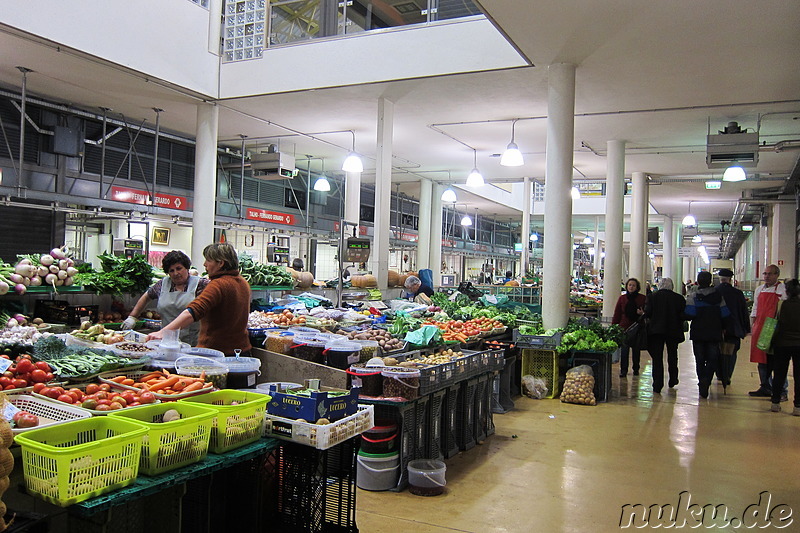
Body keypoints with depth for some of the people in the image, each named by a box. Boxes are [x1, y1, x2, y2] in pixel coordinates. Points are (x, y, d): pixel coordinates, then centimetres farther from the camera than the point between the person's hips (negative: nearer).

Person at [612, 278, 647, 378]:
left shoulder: (642, 298, 1)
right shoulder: (622, 298, 6)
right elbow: (617, 314, 8)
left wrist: (642, 313, -15)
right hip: (624, 327, 0)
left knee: (636, 349, 8)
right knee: (624, 349, -4)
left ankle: (636, 369, 22)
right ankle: (623, 370, 3)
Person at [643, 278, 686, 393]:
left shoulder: (652, 297, -6)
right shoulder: (679, 298, -4)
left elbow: (647, 313, -10)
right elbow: (683, 315, -6)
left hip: (656, 331, -1)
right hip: (674, 331, 1)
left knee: (657, 358, 3)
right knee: (672, 356, 20)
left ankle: (657, 386, -2)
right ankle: (672, 380, 31)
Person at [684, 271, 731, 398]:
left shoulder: (693, 296, -8)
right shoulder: (718, 296, 1)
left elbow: (689, 314, -16)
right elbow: (725, 315, 1)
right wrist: (723, 328, 17)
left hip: (698, 334, -1)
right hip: (714, 334, 1)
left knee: (700, 361, 9)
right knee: (712, 360, 6)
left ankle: (702, 385, 7)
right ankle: (706, 382, -15)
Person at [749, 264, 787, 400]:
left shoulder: (783, 289, -4)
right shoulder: (759, 289, 16)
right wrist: (752, 325, 14)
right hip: (759, 329, 6)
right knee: (761, 359, 11)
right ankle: (765, 387, 21)